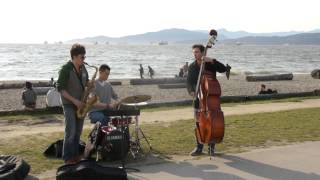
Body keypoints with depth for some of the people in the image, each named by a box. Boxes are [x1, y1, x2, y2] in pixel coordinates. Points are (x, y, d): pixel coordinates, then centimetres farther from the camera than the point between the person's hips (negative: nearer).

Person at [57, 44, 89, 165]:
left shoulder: (82, 68, 5)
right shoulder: (65, 69, -15)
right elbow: (60, 88, -16)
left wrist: (90, 84, -5)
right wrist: (74, 101, -20)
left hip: (80, 103, 7)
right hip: (69, 104, -7)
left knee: (78, 131, 11)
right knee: (70, 132, -8)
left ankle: (75, 154, 22)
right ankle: (67, 158, 3)